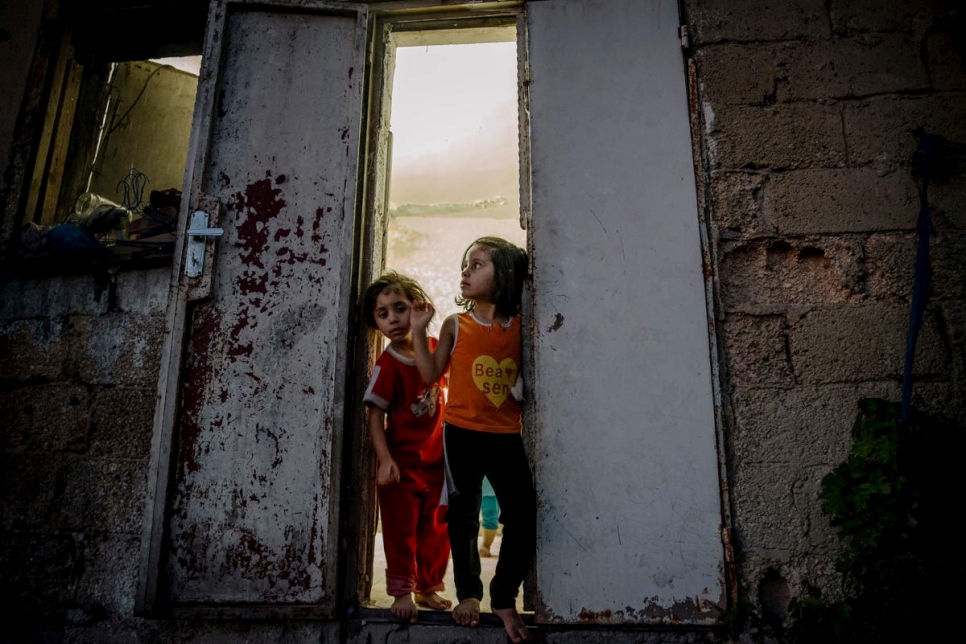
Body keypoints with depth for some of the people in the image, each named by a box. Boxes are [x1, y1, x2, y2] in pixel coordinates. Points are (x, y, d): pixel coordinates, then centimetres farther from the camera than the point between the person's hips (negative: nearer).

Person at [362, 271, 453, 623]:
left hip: (435, 458, 5)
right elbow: (375, 416, -17)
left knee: (436, 527, 14)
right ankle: (402, 591, 18)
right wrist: (385, 460, -25)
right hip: (402, 459, -5)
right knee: (401, 528, 3)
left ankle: (428, 586, 30)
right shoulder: (387, 365, -16)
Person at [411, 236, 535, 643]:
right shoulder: (456, 325, 1)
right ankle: (468, 593, 27)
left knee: (523, 516, -1)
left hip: (507, 435, 1)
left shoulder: (519, 326, 3)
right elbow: (431, 374, 0)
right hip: (462, 433, -1)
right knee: (464, 515, 9)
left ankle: (504, 597, 18)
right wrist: (419, 330, -5)